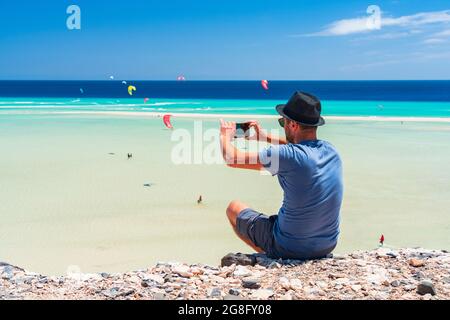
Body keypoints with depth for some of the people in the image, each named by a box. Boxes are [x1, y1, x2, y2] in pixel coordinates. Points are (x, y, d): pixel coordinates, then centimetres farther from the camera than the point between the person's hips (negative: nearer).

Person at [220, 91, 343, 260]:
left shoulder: (286, 156, -24)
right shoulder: (331, 150, -5)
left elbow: (232, 158, -15)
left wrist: (225, 136, 6)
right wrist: (266, 137, 24)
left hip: (288, 248, -6)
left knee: (233, 207, 16)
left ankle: (268, 255, 18)